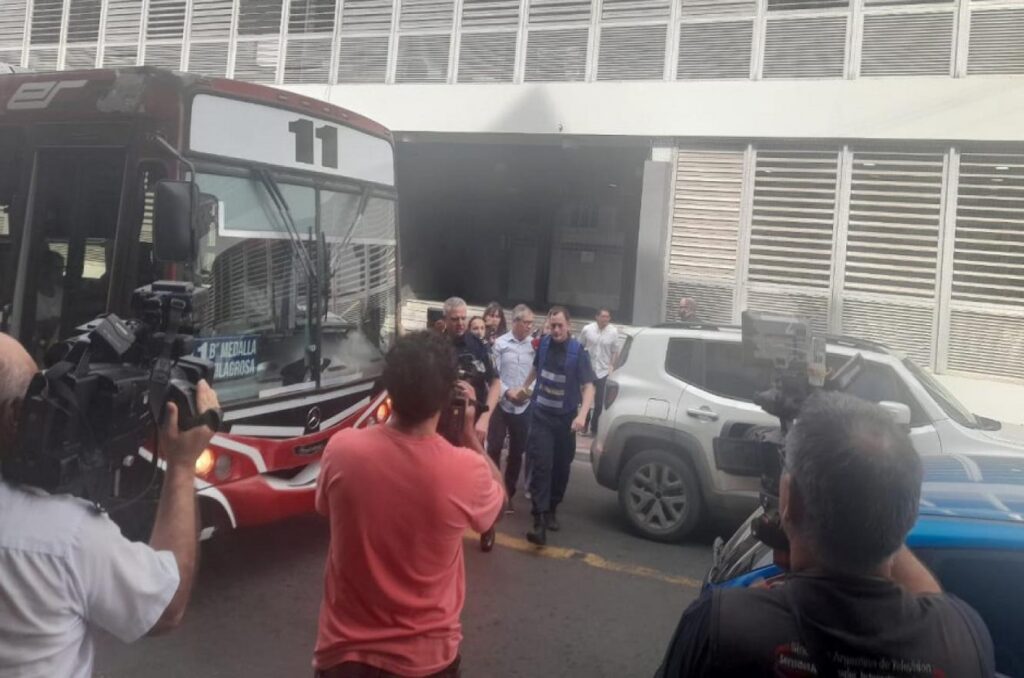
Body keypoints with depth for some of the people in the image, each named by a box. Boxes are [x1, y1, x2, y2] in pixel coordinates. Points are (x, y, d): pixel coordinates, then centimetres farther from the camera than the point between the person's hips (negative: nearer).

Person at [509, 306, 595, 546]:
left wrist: (582, 415, -30)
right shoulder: (543, 344, -1)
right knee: (541, 466, -11)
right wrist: (525, 388, 31)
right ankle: (540, 520, -15)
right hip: (541, 415, 1)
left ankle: (552, 510, 31)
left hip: (565, 418, -1)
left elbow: (588, 387, -16)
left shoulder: (578, 352, -11)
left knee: (561, 468, 11)